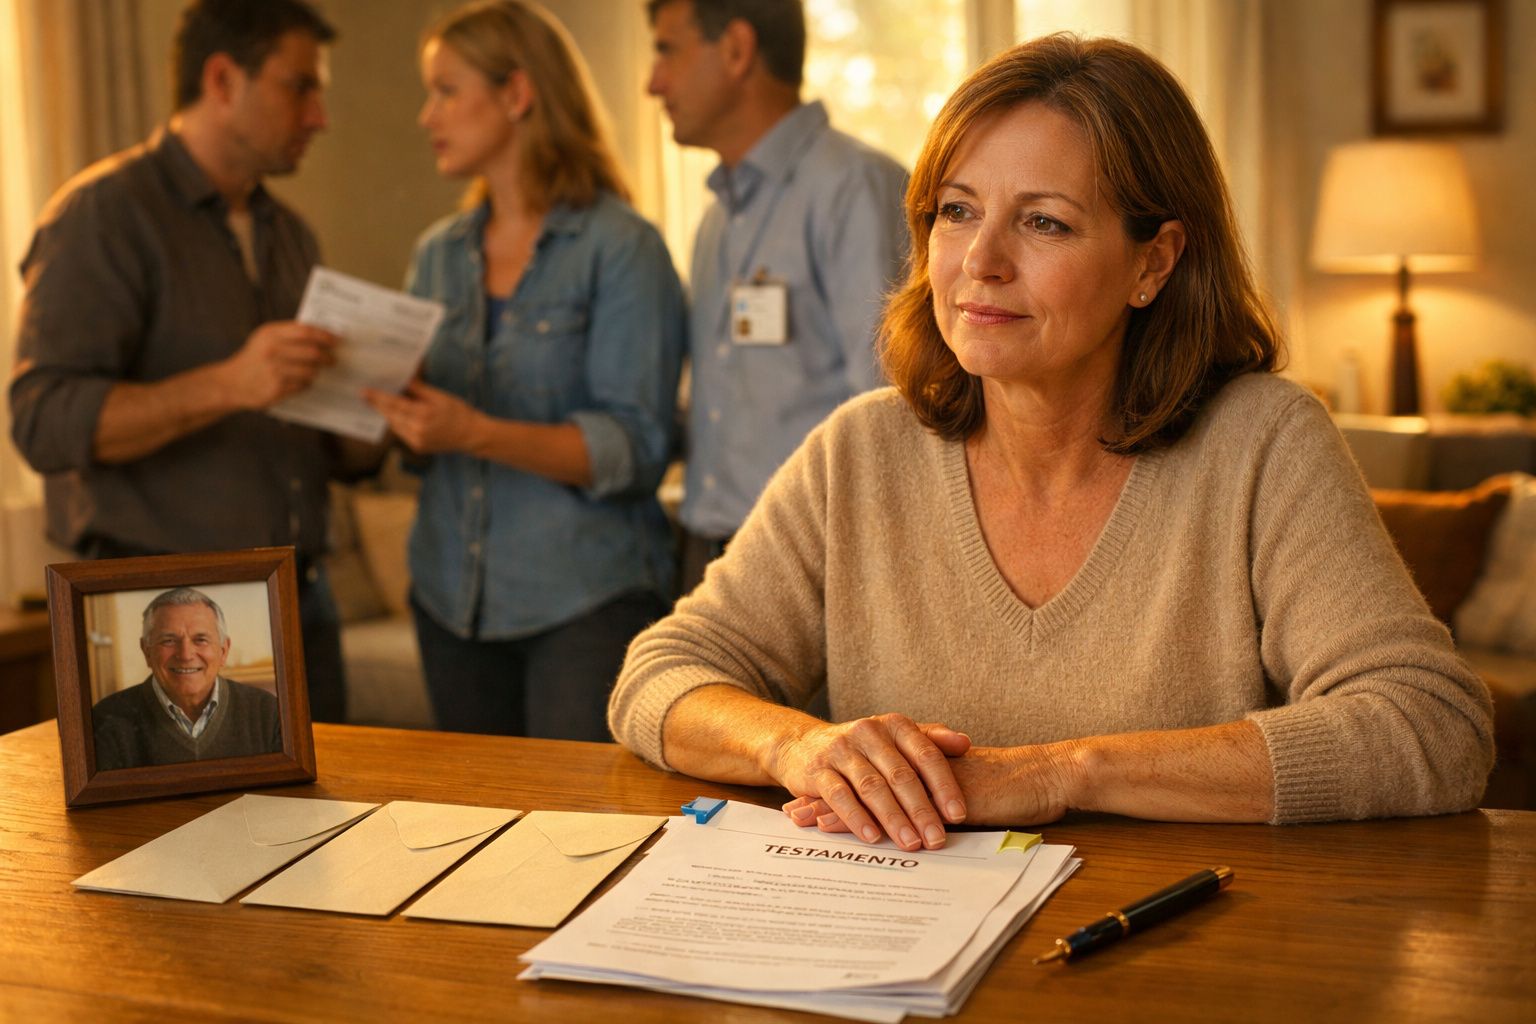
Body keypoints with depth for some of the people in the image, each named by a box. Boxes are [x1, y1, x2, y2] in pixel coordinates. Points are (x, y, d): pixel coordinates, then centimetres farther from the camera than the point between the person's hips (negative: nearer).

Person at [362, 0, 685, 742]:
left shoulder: (620, 248, -7)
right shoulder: (438, 255, 13)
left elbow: (635, 447, -14)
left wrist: (477, 433, -24)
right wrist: (380, 402, -4)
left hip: (585, 597, -6)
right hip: (452, 595, 6)